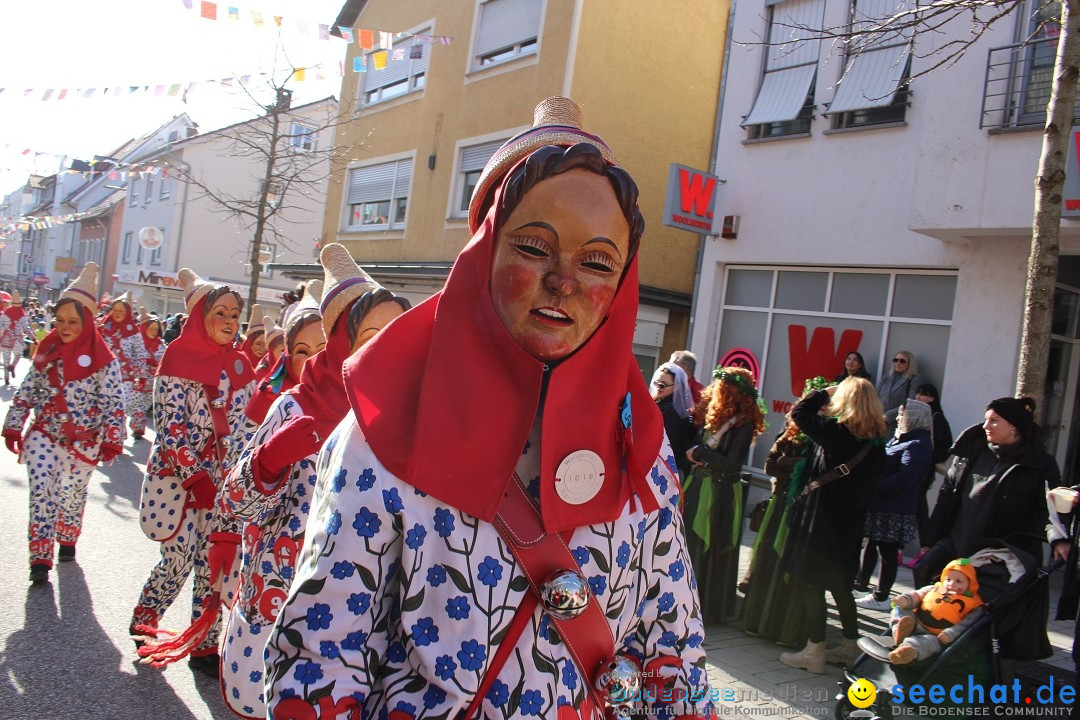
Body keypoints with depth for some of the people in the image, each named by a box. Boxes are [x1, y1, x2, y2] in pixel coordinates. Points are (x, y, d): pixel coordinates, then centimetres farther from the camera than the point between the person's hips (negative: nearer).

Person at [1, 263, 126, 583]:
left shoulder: (102, 359, -12)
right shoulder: (47, 350, 2)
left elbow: (113, 402, -11)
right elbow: (26, 392, 7)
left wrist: (111, 439, -15)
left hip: (83, 441, -2)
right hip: (44, 434, 3)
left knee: (71, 494, 11)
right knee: (41, 494, -6)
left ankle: (67, 540, 36)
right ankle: (40, 558, -2)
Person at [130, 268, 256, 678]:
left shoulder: (240, 368, 8)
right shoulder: (178, 358, -5)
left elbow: (238, 426, 6)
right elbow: (170, 425, -10)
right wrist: (194, 476, -16)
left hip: (220, 478, 4)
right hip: (176, 474, -4)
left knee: (214, 561, 3)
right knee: (179, 559, -5)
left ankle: (204, 645, 15)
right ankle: (144, 621, 23)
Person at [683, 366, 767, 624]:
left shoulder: (744, 424, -13)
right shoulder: (710, 415, 6)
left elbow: (730, 462, -18)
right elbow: (692, 445, 10)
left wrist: (700, 453, -10)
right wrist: (696, 454, -10)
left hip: (721, 493, -6)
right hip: (698, 485, 6)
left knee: (710, 550, 3)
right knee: (689, 544, 11)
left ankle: (707, 607, 18)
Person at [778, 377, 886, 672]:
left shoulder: (836, 430, -17)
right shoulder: (876, 441, 3)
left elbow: (799, 412, -7)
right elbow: (872, 482, 10)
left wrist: (825, 392, 5)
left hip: (820, 517, -7)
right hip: (849, 522, 7)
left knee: (811, 582, 1)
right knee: (840, 584, 19)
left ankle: (815, 651, 5)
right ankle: (850, 645, 29)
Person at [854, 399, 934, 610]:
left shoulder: (918, 445, -18)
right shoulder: (901, 439, 15)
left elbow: (904, 478, -29)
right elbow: (884, 468, 23)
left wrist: (875, 488, -25)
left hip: (894, 511, -10)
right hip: (882, 506, 10)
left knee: (888, 552, -1)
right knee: (872, 544, 20)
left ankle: (881, 597, 7)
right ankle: (862, 581, 35)